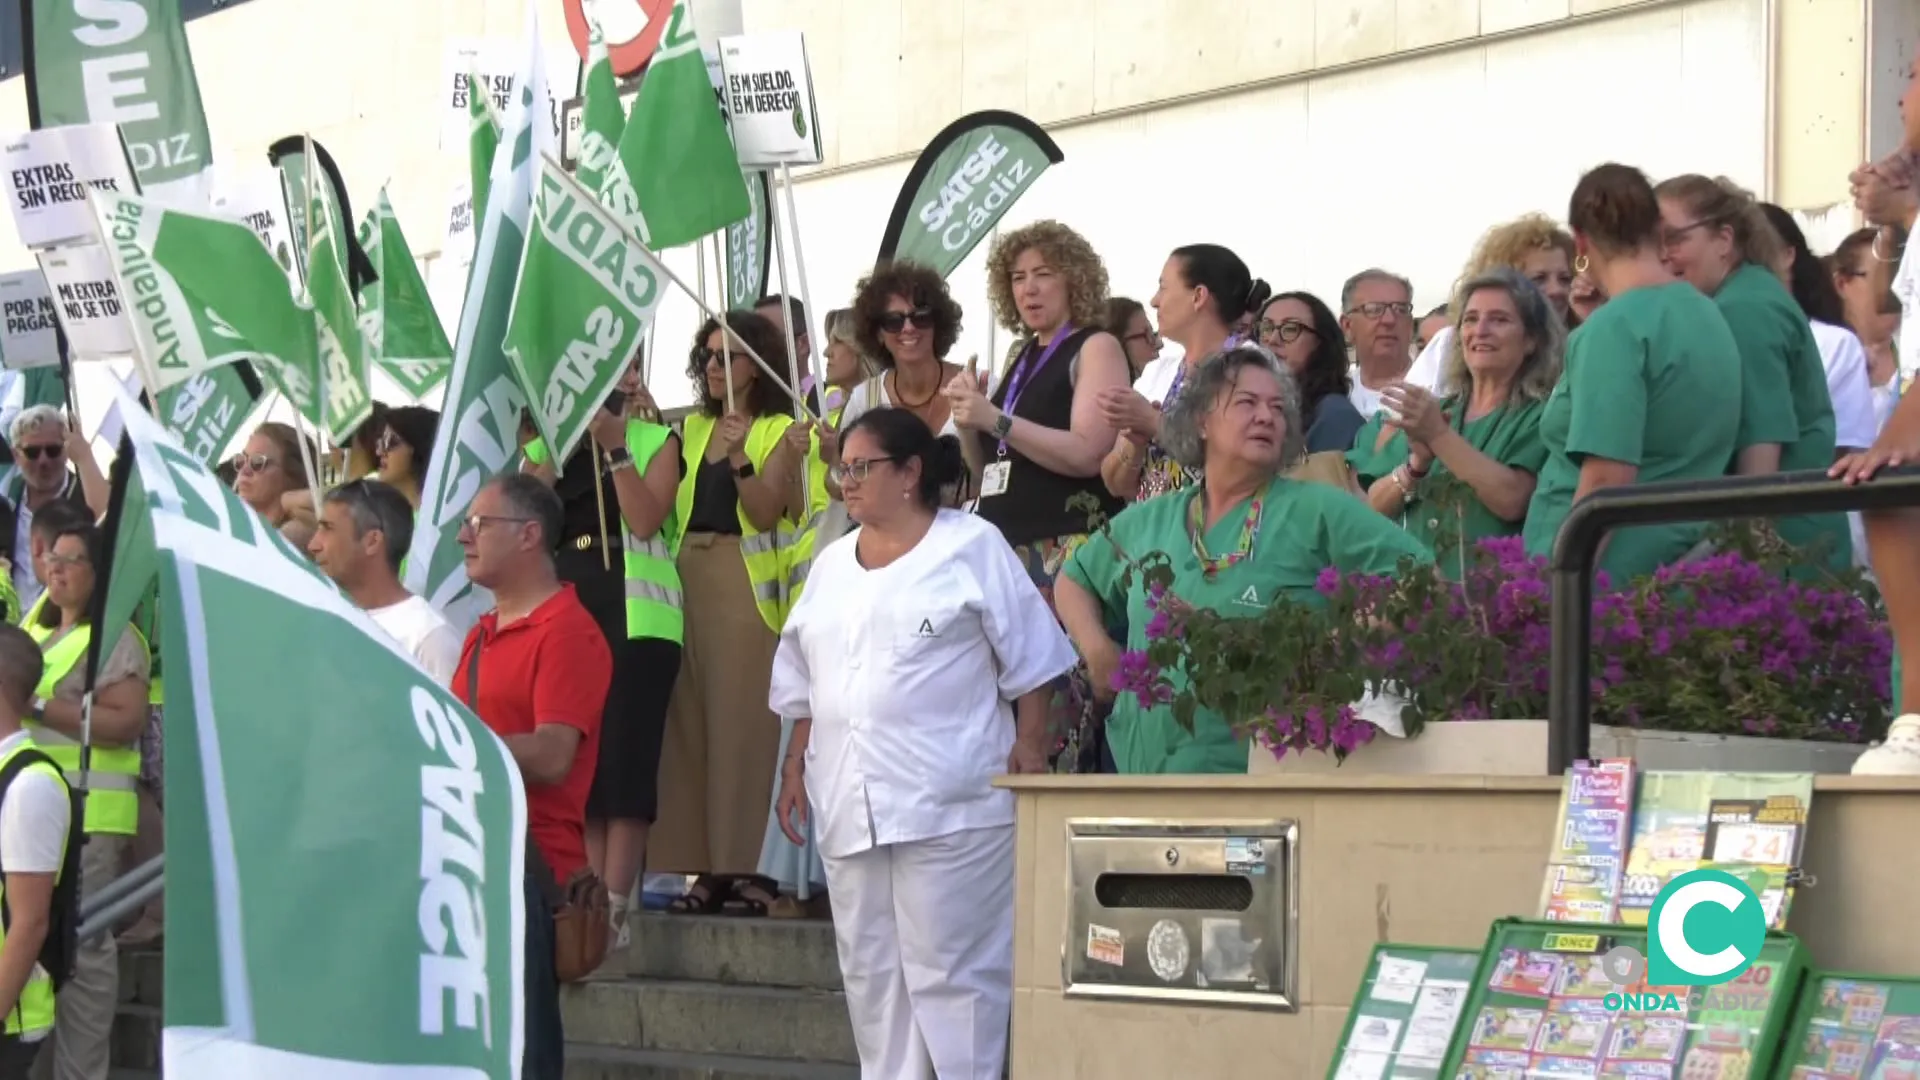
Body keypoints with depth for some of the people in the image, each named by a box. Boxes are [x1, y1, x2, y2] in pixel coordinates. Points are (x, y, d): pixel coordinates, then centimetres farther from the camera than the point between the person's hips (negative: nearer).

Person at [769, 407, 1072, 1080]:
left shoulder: (972, 548, 0)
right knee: (871, 972, 8)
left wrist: (1030, 753, -9)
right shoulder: (833, 565, 18)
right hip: (850, 804, 6)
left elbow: (1029, 665, -2)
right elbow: (806, 685, 21)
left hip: (950, 804, -6)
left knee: (948, 970, -7)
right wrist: (796, 767, 14)